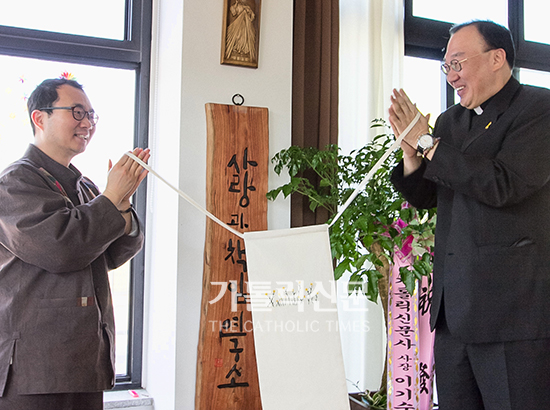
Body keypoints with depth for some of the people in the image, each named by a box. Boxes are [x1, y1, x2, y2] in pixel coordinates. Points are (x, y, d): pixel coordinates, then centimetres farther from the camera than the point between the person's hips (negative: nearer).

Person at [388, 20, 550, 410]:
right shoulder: (450, 121, 16)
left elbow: (501, 185, -19)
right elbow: (424, 198, 20)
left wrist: (426, 143, -11)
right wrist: (412, 154, -1)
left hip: (513, 307, -7)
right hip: (452, 307, 7)